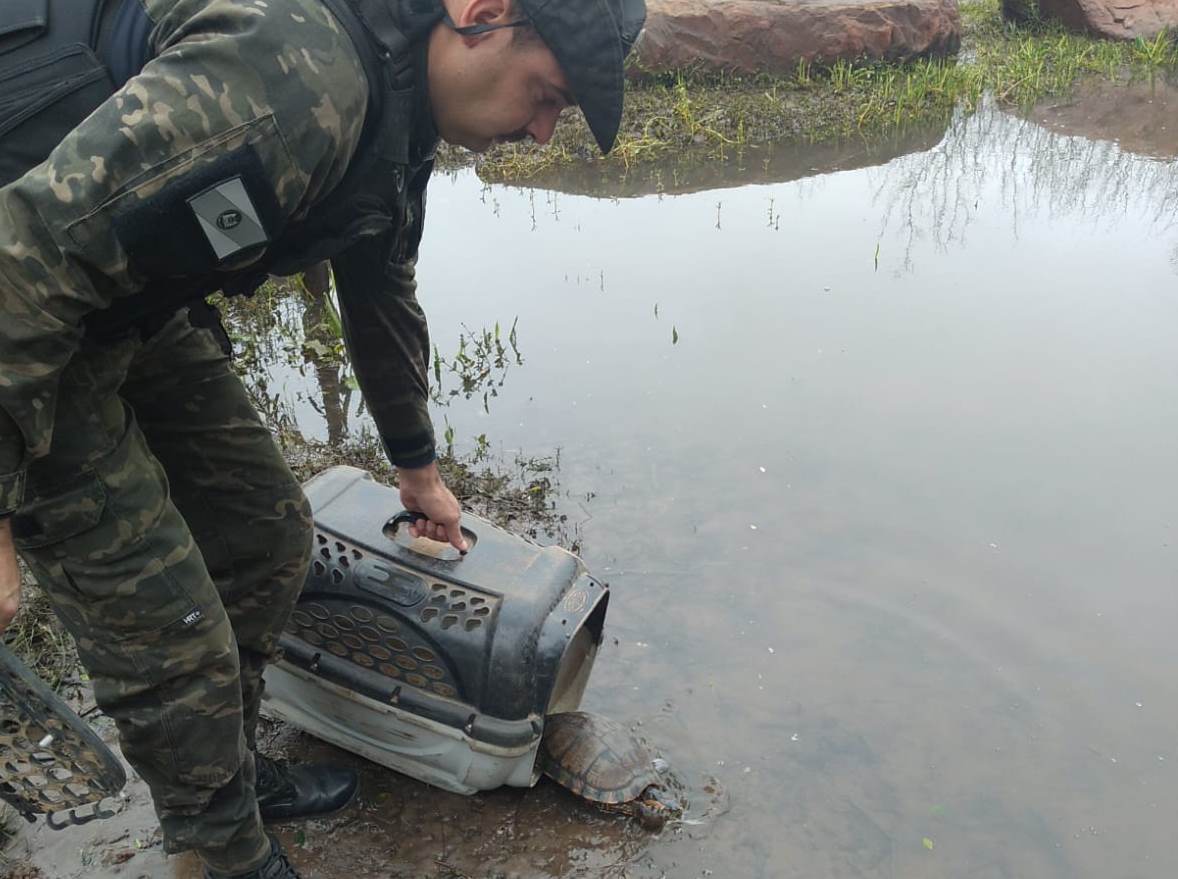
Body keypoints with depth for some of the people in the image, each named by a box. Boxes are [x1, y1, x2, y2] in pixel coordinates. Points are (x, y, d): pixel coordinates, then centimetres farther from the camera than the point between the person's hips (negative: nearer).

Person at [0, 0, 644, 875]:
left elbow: (383, 293, 16)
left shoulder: (399, 100, 2)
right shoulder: (296, 77, -32)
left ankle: (235, 767, 36)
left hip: (138, 305, 9)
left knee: (268, 532, 13)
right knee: (173, 638, -4)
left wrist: (418, 467, 26)